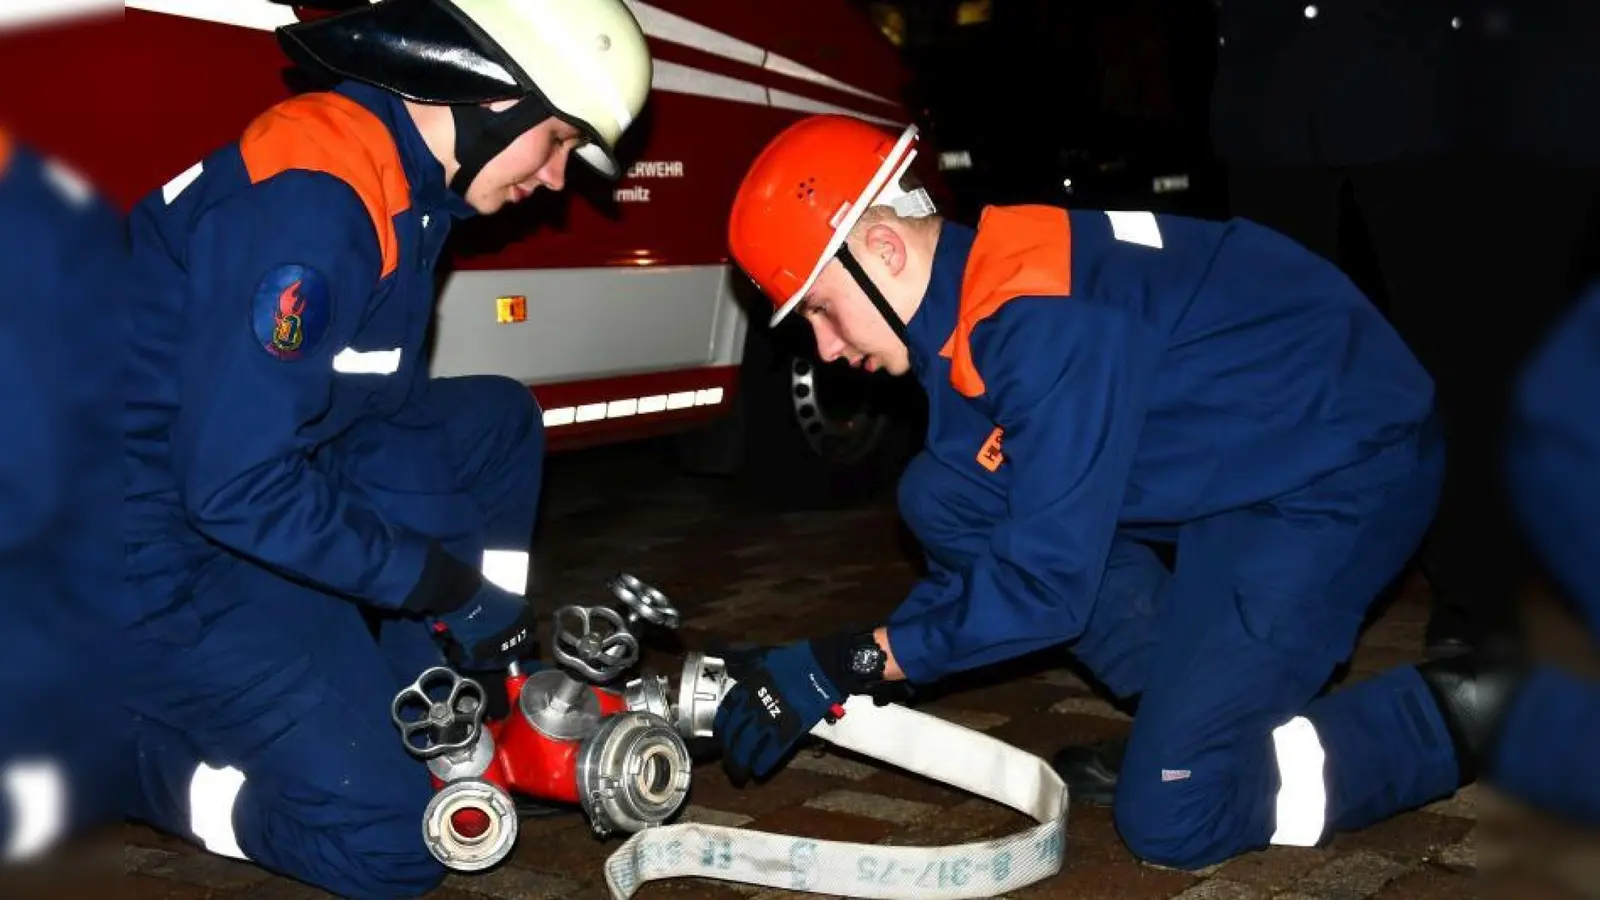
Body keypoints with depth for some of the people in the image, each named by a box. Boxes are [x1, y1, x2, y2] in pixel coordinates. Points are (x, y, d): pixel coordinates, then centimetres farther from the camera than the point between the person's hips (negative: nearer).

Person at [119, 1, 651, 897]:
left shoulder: (409, 183, 4)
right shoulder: (311, 194, -26)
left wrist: (483, 612, 7)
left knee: (499, 424, 8)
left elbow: (386, 411, 12)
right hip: (169, 553, -9)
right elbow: (238, 488, -28)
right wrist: (439, 582, -17)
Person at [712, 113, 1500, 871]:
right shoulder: (968, 299, 2)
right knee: (938, 497, 0)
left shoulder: (1044, 319, -28)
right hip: (1235, 465, 10)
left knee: (1170, 816, -14)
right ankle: (1188, 705, 8)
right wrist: (817, 671, -1)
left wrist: (852, 663, -19)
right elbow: (989, 535, 7)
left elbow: (1046, 580, -26)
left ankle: (1464, 716, 3)